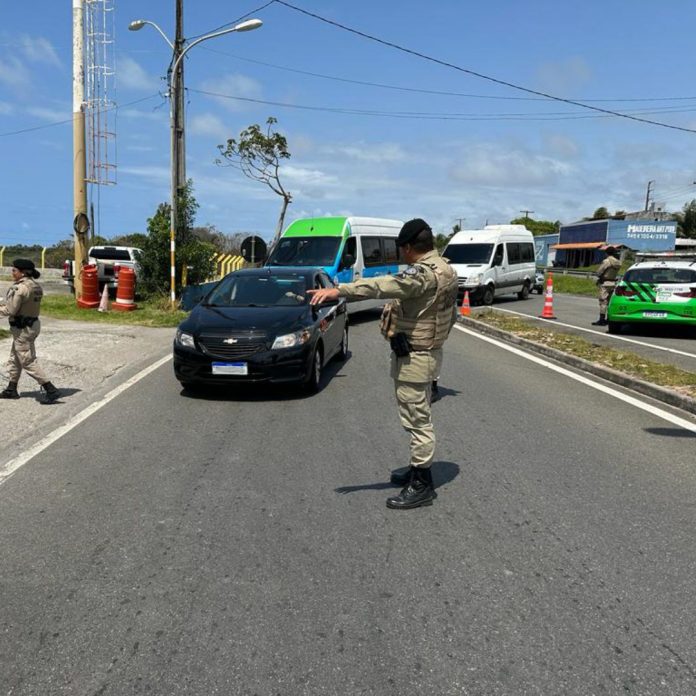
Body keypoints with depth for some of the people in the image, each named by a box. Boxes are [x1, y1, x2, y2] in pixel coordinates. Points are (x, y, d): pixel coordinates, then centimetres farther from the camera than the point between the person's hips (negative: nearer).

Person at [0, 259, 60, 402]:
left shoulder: (20, 288, -21)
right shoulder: (36, 286, 5)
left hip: (23, 329, -9)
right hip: (33, 324, 9)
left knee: (28, 362, -3)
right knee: (14, 359, 20)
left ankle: (51, 390, -5)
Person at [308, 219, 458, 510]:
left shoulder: (425, 273, -23)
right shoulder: (443, 269, 10)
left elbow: (385, 285, -38)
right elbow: (451, 314, 20)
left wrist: (339, 290, -44)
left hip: (415, 356, -11)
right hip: (424, 350, 11)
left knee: (417, 419, -3)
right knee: (417, 416, 20)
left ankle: (422, 485, 6)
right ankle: (418, 469, 33)